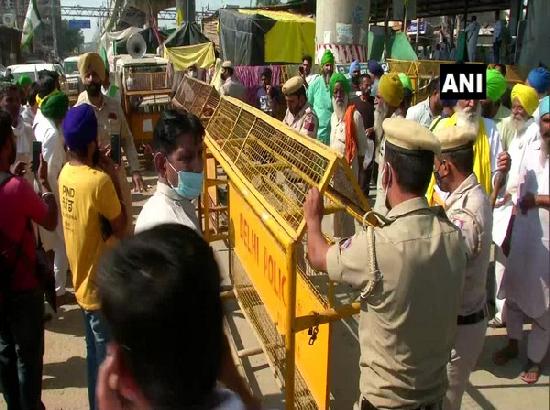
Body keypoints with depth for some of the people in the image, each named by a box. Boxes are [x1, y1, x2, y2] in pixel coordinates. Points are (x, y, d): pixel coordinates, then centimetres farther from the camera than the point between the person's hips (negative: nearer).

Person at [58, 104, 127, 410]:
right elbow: (121, 227, -16)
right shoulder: (99, 181, -26)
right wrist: (114, 177, -13)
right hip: (101, 285, -9)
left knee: (96, 352, 24)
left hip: (84, 281, 9)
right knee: (107, 357, 9)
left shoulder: (66, 173, 0)